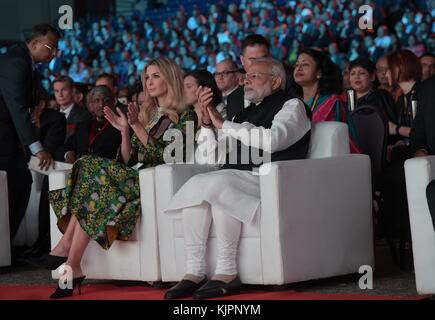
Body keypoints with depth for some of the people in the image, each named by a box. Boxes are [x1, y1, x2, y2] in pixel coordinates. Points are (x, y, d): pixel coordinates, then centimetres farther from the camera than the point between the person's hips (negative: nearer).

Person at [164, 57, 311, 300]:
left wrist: (223, 124, -7)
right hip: (236, 179, 6)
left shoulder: (291, 106, 9)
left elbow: (272, 140, -14)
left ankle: (227, 273, -29)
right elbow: (207, 158, 25)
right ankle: (195, 272, -27)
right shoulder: (243, 114, 28)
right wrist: (207, 122, 9)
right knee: (195, 184, -23)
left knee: (217, 183, -32)